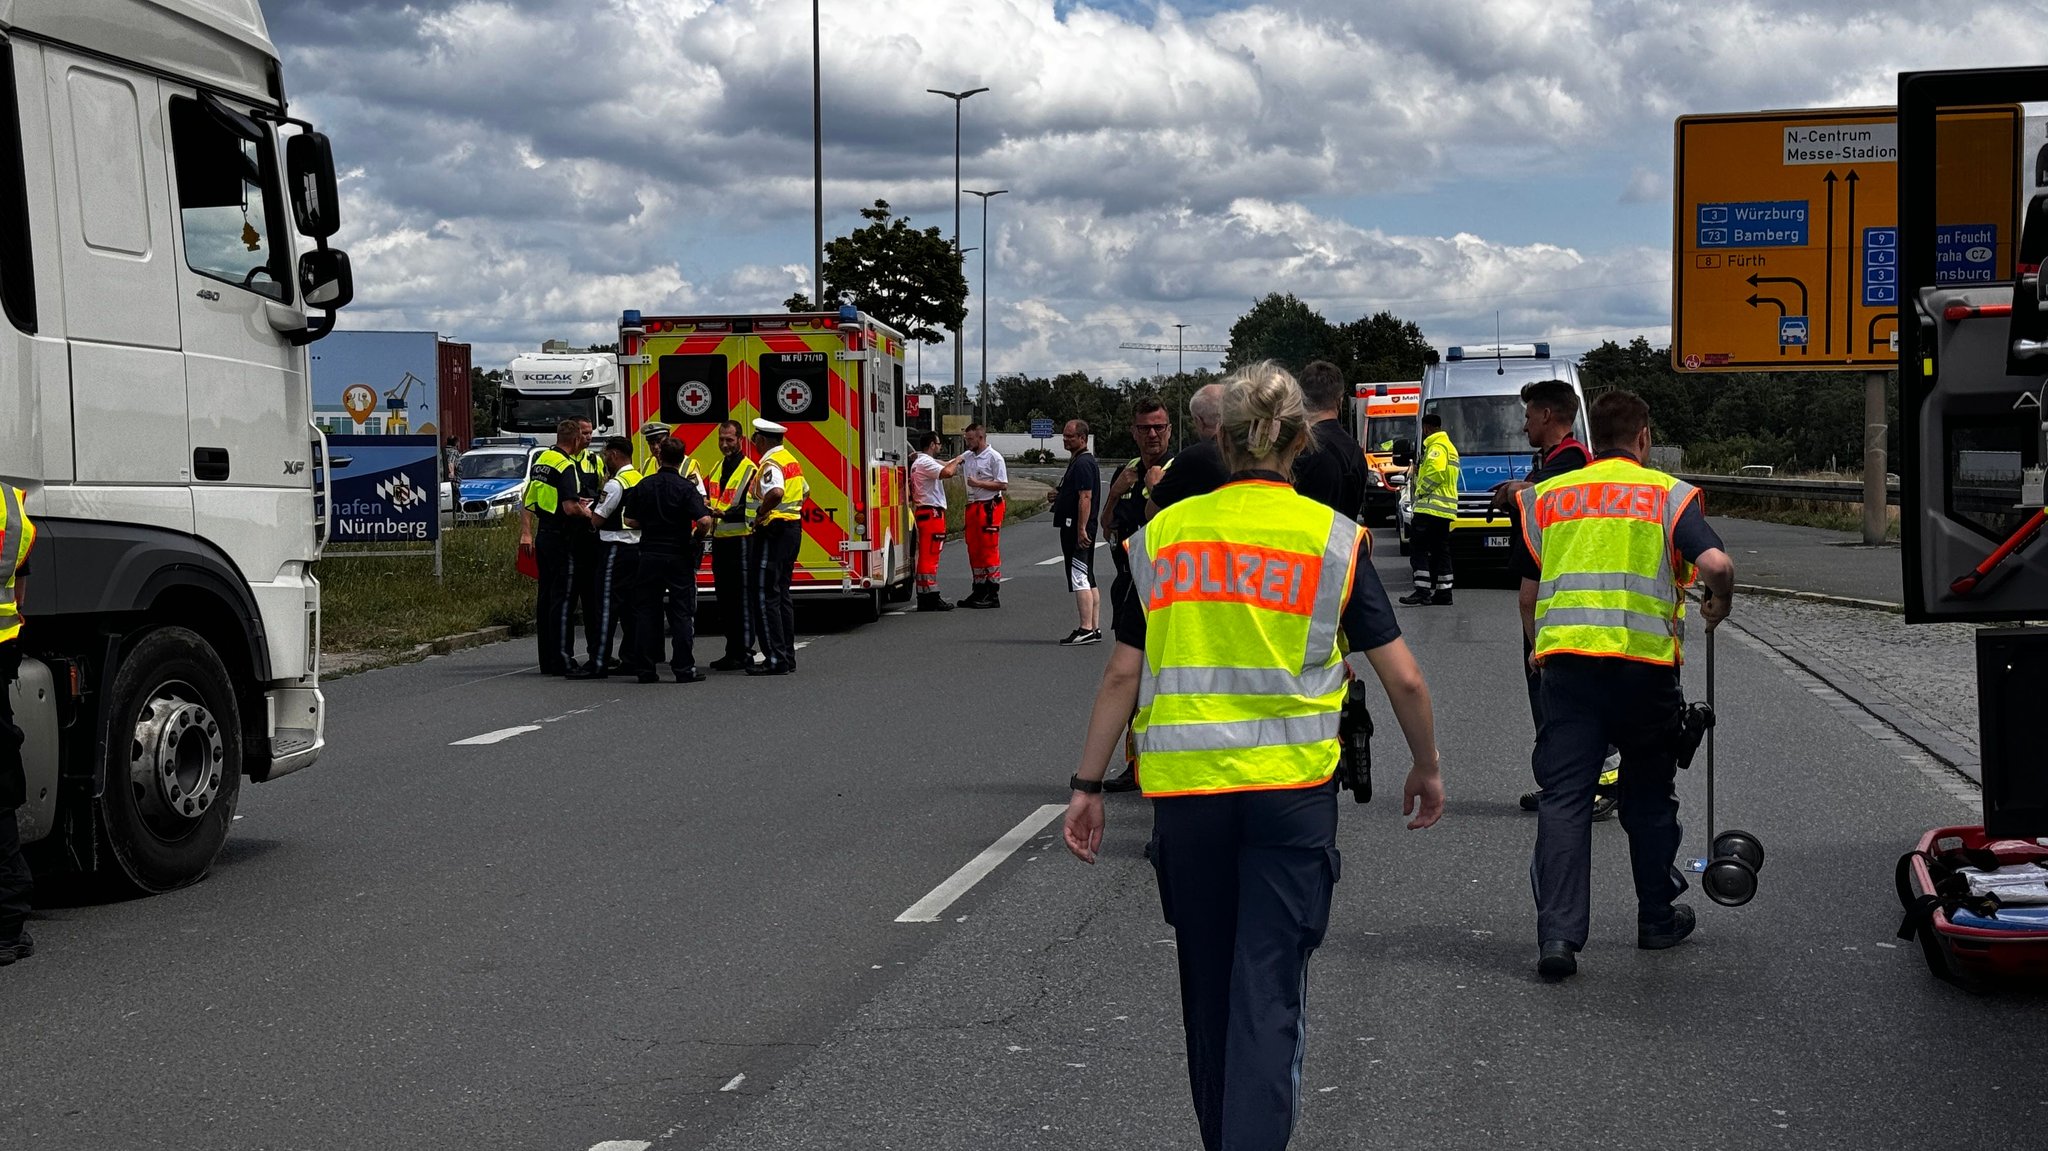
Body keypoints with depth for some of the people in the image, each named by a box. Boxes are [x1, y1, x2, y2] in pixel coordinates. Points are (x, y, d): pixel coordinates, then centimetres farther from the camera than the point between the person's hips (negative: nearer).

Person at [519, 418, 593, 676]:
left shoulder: (542, 459, 13)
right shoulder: (567, 466, -15)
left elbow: (527, 500, 17)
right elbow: (570, 507, -24)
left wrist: (526, 532, 18)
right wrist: (587, 514, -4)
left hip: (542, 536, 9)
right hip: (562, 539, -9)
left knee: (545, 597, 11)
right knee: (563, 599, -6)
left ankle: (546, 659, 15)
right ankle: (562, 660, -6)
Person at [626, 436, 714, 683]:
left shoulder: (643, 486, 2)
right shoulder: (686, 488, -10)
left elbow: (631, 520, 5)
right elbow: (704, 520, -21)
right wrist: (697, 538, -1)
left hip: (650, 554, 3)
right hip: (679, 556, -3)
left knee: (648, 611, 8)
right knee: (682, 613, 1)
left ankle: (645, 668, 7)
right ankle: (684, 669, -1)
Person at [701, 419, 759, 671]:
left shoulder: (749, 470, -8)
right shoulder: (718, 468, 18)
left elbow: (750, 508, -16)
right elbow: (708, 496, 25)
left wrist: (726, 514, -28)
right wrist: (704, 504, 3)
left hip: (740, 540, -8)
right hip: (719, 539, 8)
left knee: (741, 598, -6)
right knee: (724, 597, 11)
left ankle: (744, 654, -4)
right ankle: (732, 652, 17)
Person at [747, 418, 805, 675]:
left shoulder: (771, 464, -16)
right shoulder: (792, 460, 15)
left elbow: (776, 492, -35)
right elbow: (803, 492, 28)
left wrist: (761, 512, -21)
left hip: (773, 531, -10)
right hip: (794, 528, 10)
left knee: (765, 595, -6)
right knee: (782, 594, 14)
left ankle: (775, 659, -8)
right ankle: (788, 656, 16)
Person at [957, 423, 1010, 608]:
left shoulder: (994, 457, -8)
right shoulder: (967, 457, 14)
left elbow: (1003, 485, -12)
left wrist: (979, 483, -17)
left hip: (989, 508, -8)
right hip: (973, 507, 8)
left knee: (989, 550, -7)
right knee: (974, 550, 11)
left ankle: (993, 595, -5)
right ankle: (979, 591, 20)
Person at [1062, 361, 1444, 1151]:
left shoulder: (1164, 533, 5)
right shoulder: (1331, 538, 0)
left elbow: (1123, 673, 4)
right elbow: (1403, 678, 1)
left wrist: (1087, 786, 11)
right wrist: (1427, 767, 16)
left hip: (1183, 788, 2)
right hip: (1291, 788, -2)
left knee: (1208, 989, 17)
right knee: (1268, 992, -1)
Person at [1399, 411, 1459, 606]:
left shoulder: (1436, 447, -10)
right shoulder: (1450, 446, 22)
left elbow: (1436, 472, -24)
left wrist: (1420, 490, -10)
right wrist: (1416, 470, 15)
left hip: (1431, 507, -10)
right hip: (1445, 509, 10)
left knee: (1418, 548, -10)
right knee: (1440, 550, 12)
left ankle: (1422, 590, -17)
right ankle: (1443, 591, 12)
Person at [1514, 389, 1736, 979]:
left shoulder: (1546, 496, 14)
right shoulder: (1669, 493, 6)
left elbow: (1529, 595, 18)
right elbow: (1716, 564, -9)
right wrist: (1718, 605, 13)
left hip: (1565, 655, 1)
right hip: (1645, 657, -1)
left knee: (1563, 796, -1)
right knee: (1649, 793, 16)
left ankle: (1557, 933, -11)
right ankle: (1658, 918, 29)